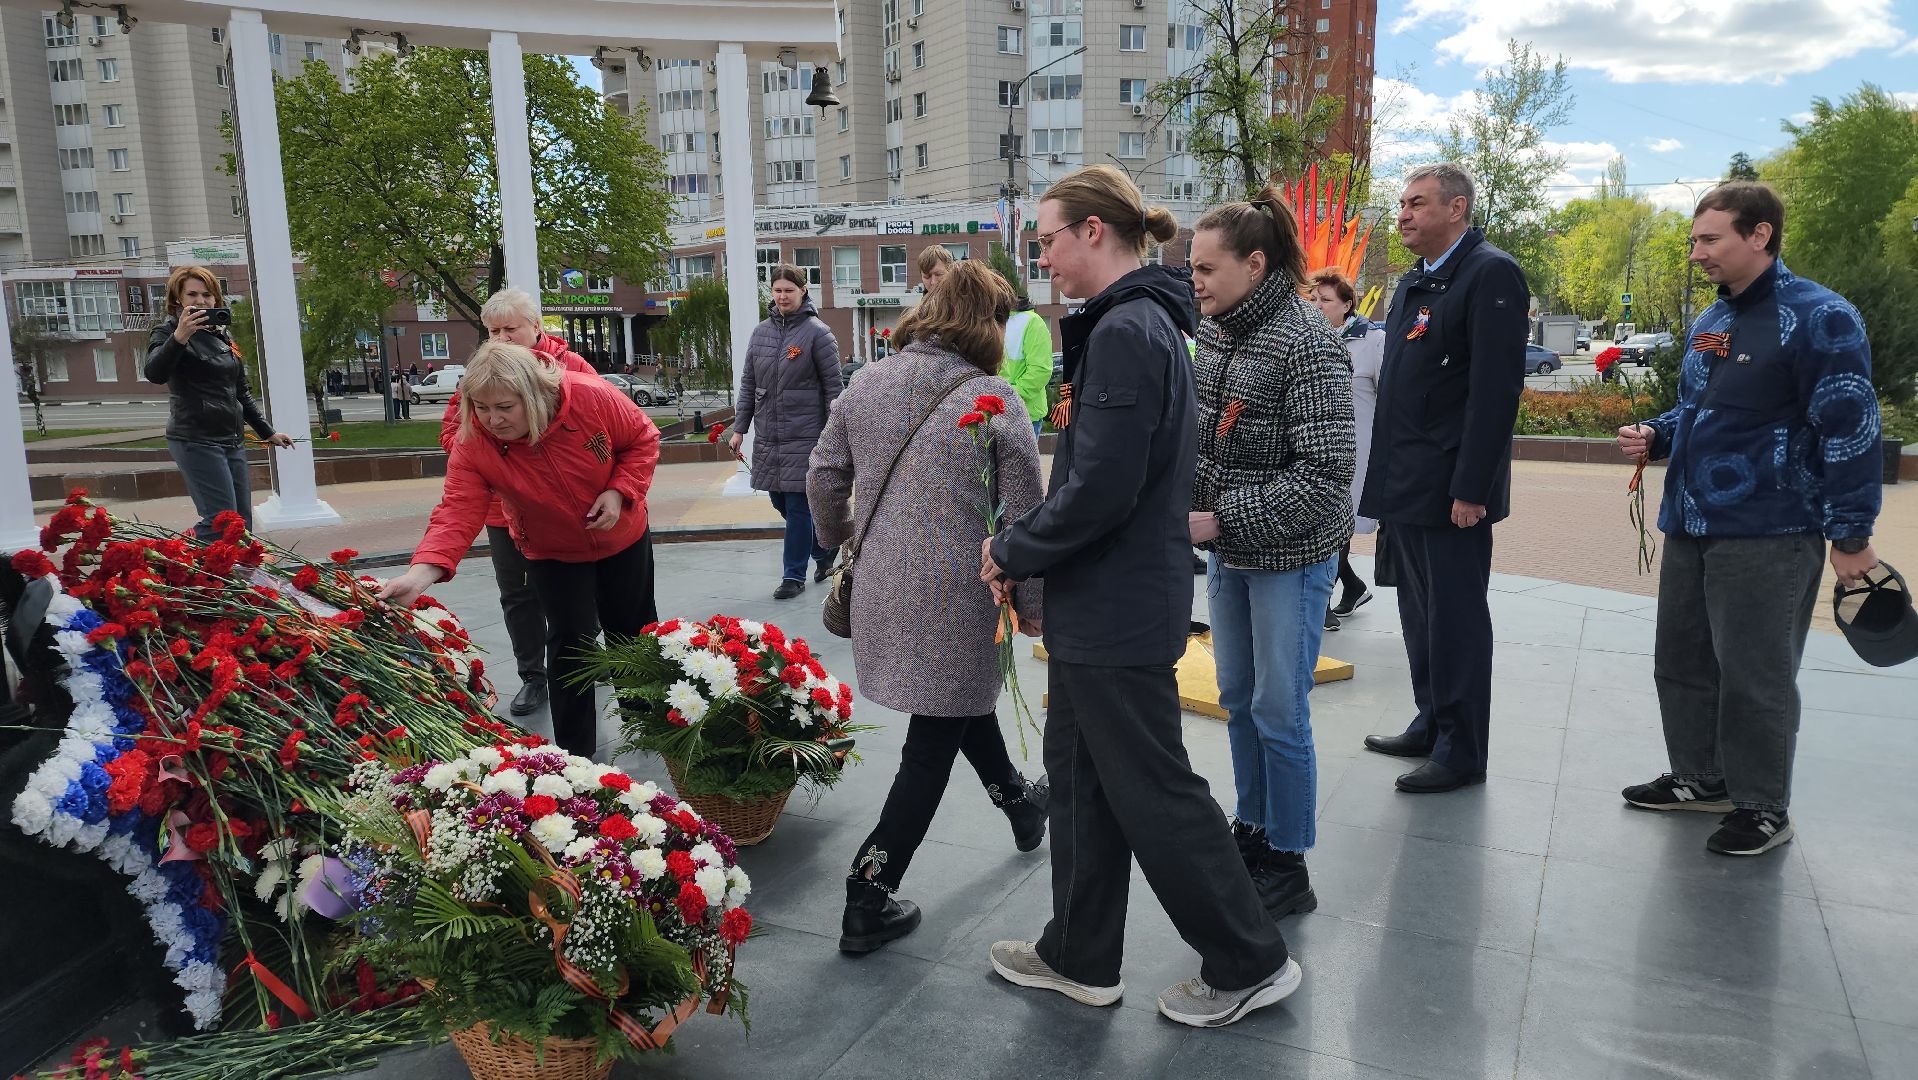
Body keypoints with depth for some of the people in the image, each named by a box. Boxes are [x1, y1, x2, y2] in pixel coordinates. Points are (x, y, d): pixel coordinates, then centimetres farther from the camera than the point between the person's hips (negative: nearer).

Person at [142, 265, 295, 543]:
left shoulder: (222, 335, 19)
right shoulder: (167, 332, -3)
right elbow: (155, 374, -24)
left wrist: (267, 432, 25)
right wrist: (178, 338, -39)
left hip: (232, 440, 7)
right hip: (196, 440, -7)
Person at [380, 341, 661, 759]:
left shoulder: (592, 397, -30)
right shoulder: (472, 445, -27)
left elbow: (642, 439, -14)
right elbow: (458, 512, -34)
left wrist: (619, 492, -27)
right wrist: (421, 573, -50)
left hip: (623, 538, 1)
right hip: (553, 554, -1)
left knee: (632, 630, 16)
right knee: (572, 641, -8)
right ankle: (575, 752, 9)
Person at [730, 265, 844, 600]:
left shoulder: (817, 332, -6)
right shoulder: (761, 332, 9)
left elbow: (833, 386, -6)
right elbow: (748, 384, 13)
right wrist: (739, 428, 8)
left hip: (804, 435, -6)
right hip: (767, 435, 6)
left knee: (797, 505, -2)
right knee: (780, 502, 12)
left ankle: (794, 575, 10)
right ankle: (824, 552, 32)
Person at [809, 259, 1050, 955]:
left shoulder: (865, 387, 3)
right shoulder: (996, 401, -12)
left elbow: (824, 477, 9)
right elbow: (1022, 516, -9)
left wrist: (840, 539, 27)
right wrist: (1031, 603, 4)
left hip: (881, 587, 6)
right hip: (956, 597, -6)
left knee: (961, 702, 27)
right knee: (932, 746, 7)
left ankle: (1018, 802, 50)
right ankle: (868, 902, 11)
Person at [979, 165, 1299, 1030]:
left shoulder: (1126, 331, -20)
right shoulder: (1143, 320, 12)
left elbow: (1100, 489, -25)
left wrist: (1014, 552, -11)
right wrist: (1027, 543, 8)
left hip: (1117, 612, -10)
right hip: (1101, 607, 10)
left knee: (1153, 791, 4)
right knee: (1079, 777, 18)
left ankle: (1250, 963, 22)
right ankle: (1080, 958, 33)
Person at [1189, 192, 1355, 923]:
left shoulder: (1306, 345, -19)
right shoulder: (1213, 330, 4)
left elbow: (1325, 475, -23)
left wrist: (1220, 521, -23)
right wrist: (1189, 505, -1)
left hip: (1290, 559, -7)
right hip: (1230, 553, 7)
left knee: (1278, 712, 3)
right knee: (1237, 698, 17)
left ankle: (1288, 866, 20)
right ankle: (1252, 831, 36)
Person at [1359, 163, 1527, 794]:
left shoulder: (1491, 274, -11)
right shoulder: (1411, 285, 16)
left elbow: (1496, 388, -18)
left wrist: (1470, 488, -22)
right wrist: (1384, 473, 14)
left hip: (1452, 489, -9)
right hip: (1406, 484, 9)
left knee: (1456, 619, 0)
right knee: (1419, 614, 17)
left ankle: (1462, 752, 12)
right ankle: (1431, 725, 31)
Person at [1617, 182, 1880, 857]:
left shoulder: (1817, 317, -12)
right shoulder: (1711, 322, 12)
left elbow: (1848, 431, -15)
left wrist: (1851, 535, -16)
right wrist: (1654, 436, 3)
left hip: (1767, 535, -8)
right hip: (1691, 525, 8)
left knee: (1755, 677, 1)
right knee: (1682, 661, 15)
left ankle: (1763, 809, 16)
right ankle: (1701, 779, 31)